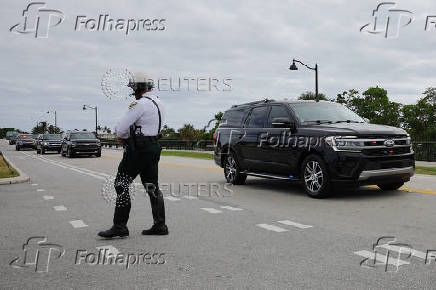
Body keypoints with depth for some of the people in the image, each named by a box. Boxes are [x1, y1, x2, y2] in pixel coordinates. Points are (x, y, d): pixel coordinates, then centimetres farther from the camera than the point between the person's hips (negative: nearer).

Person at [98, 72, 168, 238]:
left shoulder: (140, 104, -16)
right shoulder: (158, 103, 14)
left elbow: (121, 128, -17)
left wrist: (123, 136, 6)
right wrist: (128, 135, 9)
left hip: (138, 149, -9)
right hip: (154, 147, 9)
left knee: (121, 185, -2)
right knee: (152, 187, 12)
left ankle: (120, 227, 0)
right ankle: (160, 225, 15)